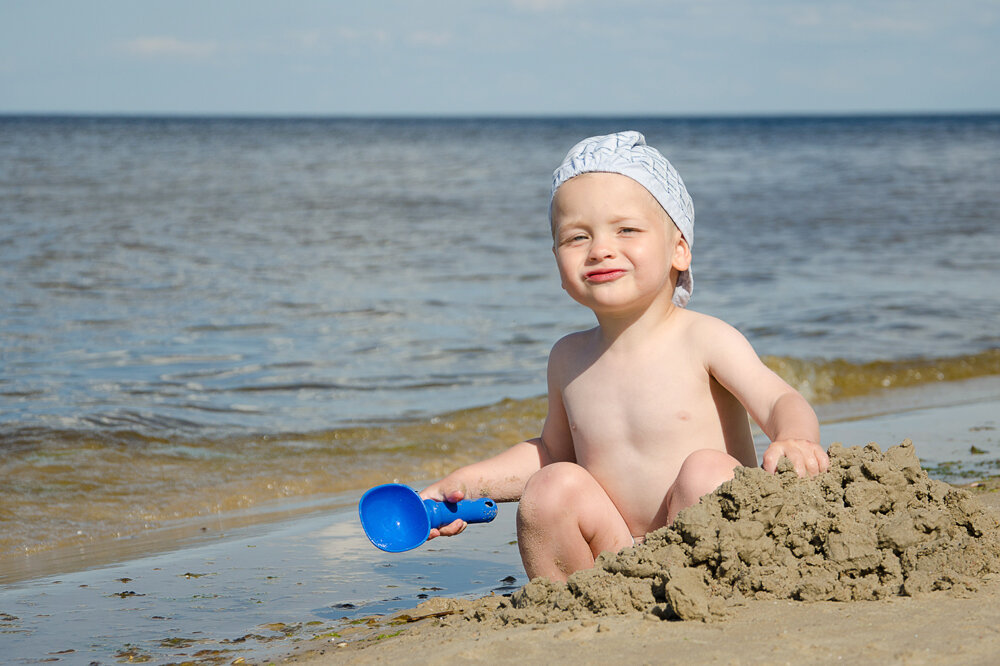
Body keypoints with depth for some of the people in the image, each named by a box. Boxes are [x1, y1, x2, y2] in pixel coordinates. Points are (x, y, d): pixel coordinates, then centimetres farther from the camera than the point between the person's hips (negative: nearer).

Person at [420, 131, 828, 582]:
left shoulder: (704, 340, -7)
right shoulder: (569, 359, 8)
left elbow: (779, 401, -19)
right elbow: (553, 451, 26)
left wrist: (794, 440, -43)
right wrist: (468, 482, 15)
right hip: (621, 565, 4)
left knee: (704, 469, -29)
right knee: (552, 488, -18)